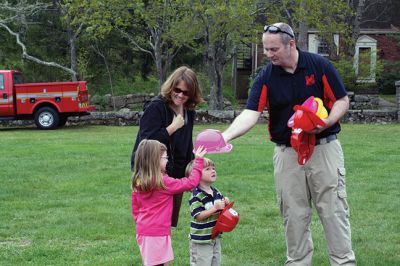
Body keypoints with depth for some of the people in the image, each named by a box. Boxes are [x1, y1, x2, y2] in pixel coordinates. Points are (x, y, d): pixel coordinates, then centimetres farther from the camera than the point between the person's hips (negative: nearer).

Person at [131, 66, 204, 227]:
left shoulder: (188, 112, 9)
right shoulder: (156, 108, -15)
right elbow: (146, 142, -23)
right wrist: (173, 127, -22)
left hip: (176, 175, 7)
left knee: (171, 223, 13)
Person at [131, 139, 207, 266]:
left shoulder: (138, 182, 4)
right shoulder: (163, 182, -17)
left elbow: (135, 208, 12)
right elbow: (191, 183, -12)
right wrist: (198, 160, -5)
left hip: (143, 231, 8)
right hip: (158, 233, -8)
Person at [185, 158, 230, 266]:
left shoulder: (216, 192, 6)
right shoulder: (196, 196, -19)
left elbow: (221, 211, 17)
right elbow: (198, 216, -24)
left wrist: (225, 203, -4)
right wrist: (215, 208, -27)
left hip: (215, 237, 8)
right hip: (201, 240, -8)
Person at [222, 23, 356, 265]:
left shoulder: (319, 65, -6)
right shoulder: (266, 77, -3)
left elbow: (342, 100, 0)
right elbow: (251, 113, -14)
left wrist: (327, 122, -20)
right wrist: (226, 136, -31)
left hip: (324, 148, -2)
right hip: (287, 152, 2)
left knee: (334, 211, 0)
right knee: (294, 215, 7)